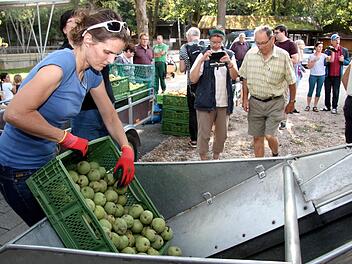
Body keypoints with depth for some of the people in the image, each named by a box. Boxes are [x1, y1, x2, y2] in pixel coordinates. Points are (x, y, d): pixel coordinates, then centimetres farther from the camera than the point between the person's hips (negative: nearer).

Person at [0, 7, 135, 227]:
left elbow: (110, 116, 8)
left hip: (48, 158, 8)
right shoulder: (61, 63, -27)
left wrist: (127, 150, -6)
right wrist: (66, 138, -26)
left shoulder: (93, 75, -1)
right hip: (19, 168, -8)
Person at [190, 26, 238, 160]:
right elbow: (193, 79, -11)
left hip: (224, 102, 3)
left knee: (222, 134, 13)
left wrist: (229, 63, -25)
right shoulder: (203, 55, -1)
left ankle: (216, 157, 31)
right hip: (206, 102, -3)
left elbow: (234, 76, -7)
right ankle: (203, 159, 15)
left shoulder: (229, 54, 7)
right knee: (204, 134, 0)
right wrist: (201, 61, -23)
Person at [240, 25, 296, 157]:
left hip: (275, 103, -3)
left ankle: (275, 156, 24)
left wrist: (291, 102, 5)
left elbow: (291, 82, -1)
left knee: (269, 136, -8)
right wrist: (245, 98, 5)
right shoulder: (250, 54, -2)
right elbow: (245, 78, 8)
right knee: (257, 137, 8)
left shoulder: (283, 56, -10)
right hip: (255, 102, 3)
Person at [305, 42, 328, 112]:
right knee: (311, 91, 1)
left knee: (318, 92, 6)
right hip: (313, 75, -1)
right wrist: (315, 60, -15)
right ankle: (308, 105, 10)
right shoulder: (311, 56, 0)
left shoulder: (324, 55, 0)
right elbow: (309, 66, -3)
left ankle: (315, 106, 14)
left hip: (321, 76, 1)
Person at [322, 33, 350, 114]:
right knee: (327, 91, 9)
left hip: (337, 75, -1)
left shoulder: (344, 50, 3)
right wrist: (328, 60, -19)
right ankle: (327, 106, 20)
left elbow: (348, 62, 9)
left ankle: (334, 107, 10)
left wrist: (343, 60, -12)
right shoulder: (327, 50, 0)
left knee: (336, 92, 2)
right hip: (328, 74, 1)